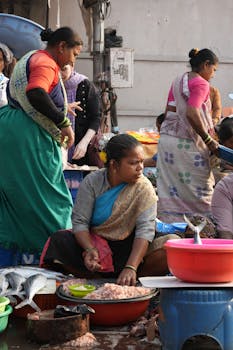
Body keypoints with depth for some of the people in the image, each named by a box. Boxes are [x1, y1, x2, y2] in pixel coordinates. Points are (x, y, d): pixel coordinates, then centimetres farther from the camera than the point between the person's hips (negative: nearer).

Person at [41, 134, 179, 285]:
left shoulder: (144, 188, -11)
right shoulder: (92, 182, -7)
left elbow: (145, 229, -21)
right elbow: (80, 221, -10)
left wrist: (131, 267, -35)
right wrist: (89, 249, -31)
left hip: (128, 248, -1)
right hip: (94, 243, 1)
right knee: (58, 240, -26)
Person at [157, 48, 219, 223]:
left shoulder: (177, 82, 15)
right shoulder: (201, 84, -10)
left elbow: (169, 112, 14)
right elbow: (192, 113, -22)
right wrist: (208, 140, -17)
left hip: (167, 140, 8)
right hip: (187, 143, -8)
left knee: (170, 187, 7)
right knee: (200, 189, 1)